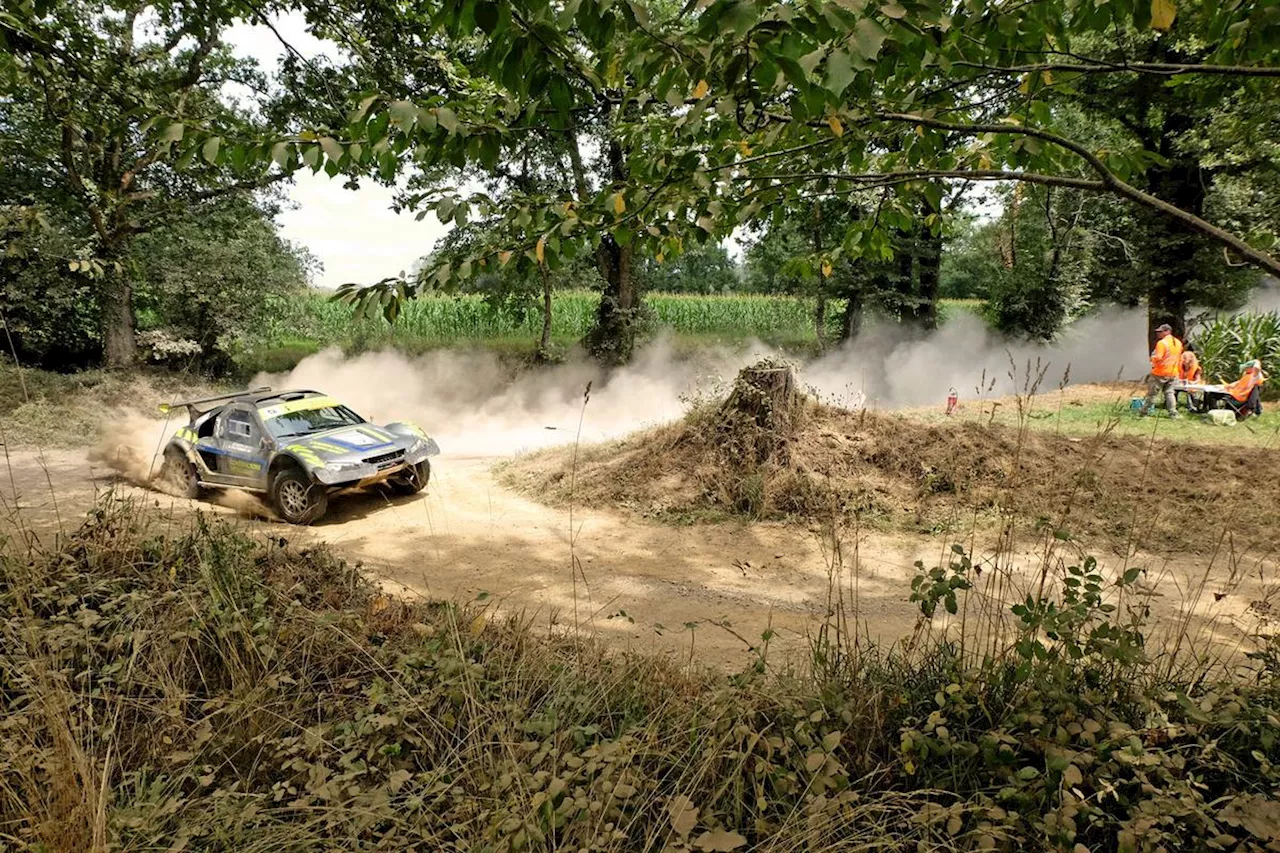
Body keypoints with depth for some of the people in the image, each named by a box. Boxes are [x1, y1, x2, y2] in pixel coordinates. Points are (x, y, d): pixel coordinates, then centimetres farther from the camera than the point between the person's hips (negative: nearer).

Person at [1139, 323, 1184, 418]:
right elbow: (1180, 359, 17)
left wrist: (1152, 358, -4)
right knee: (1169, 393, 12)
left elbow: (1157, 358, -23)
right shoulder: (1178, 343, 10)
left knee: (1152, 393, 2)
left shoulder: (1162, 343, -17)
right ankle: (1173, 413, 5)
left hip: (1160, 373, -7)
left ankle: (1144, 412, 10)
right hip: (1173, 373, 7)